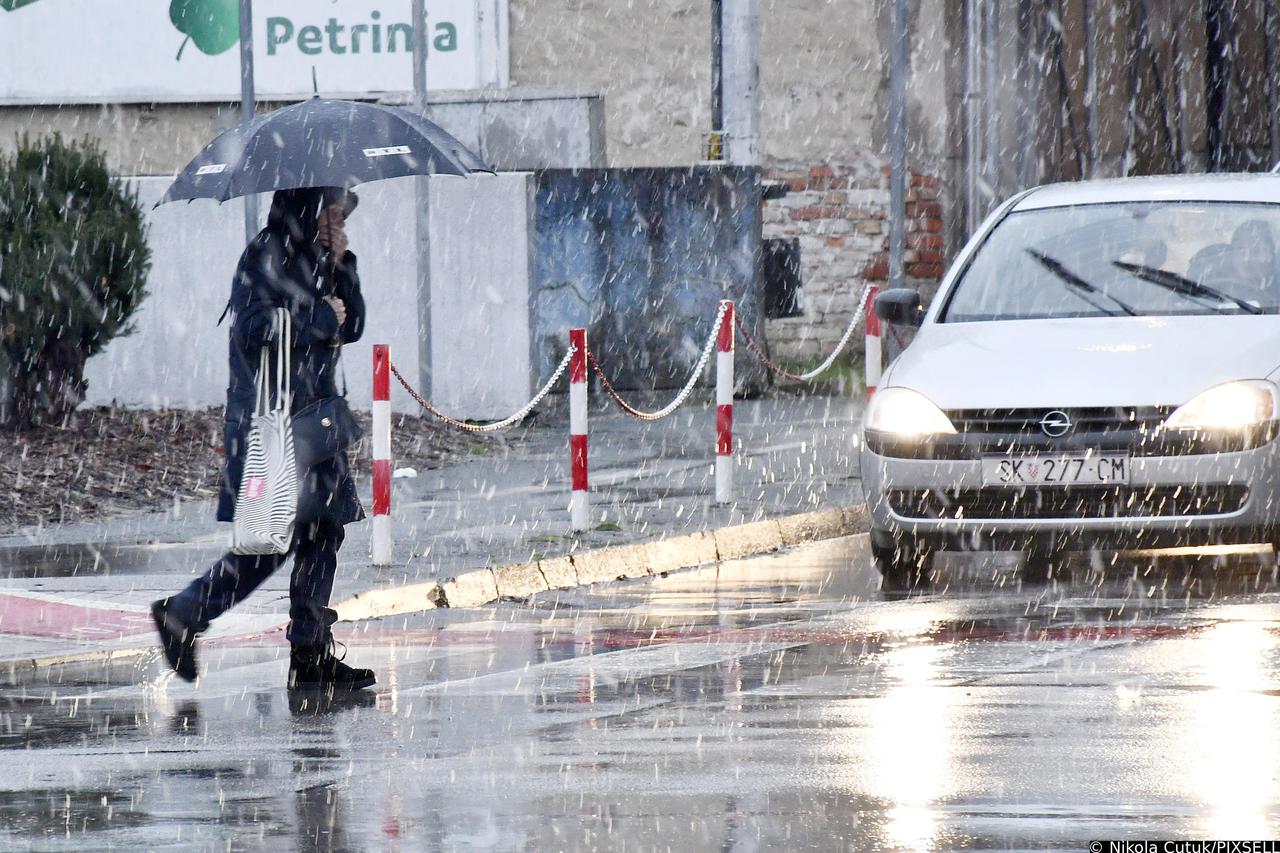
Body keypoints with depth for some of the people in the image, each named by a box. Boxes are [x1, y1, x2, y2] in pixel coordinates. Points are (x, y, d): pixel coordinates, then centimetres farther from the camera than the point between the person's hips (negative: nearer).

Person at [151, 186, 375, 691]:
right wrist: (321, 318, -11)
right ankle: (183, 615, 1)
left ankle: (312, 654, 6)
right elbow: (258, 328, -21)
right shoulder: (265, 256, -9)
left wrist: (342, 267, 6)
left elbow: (351, 327, 18)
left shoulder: (315, 259, 18)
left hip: (313, 411, 9)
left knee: (324, 531, 4)